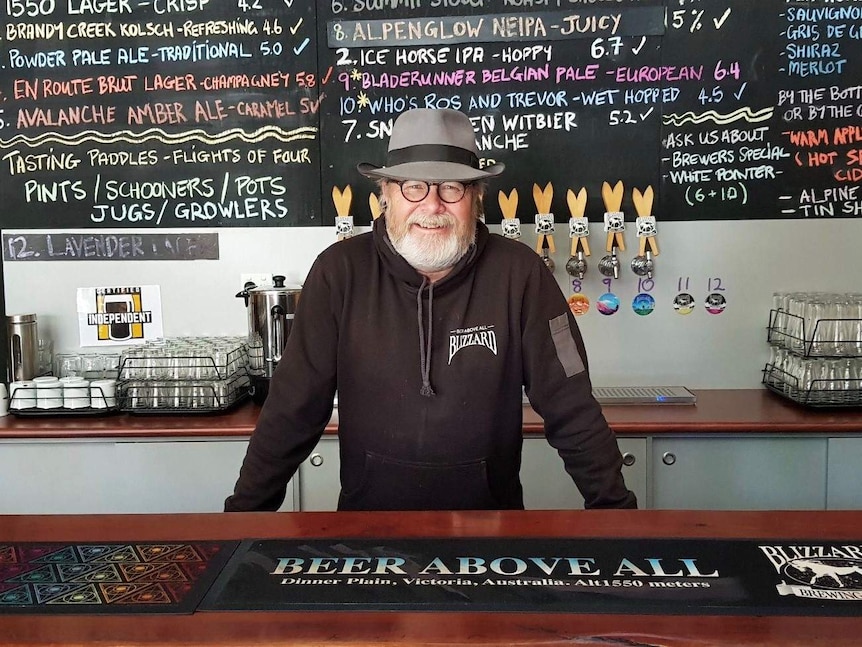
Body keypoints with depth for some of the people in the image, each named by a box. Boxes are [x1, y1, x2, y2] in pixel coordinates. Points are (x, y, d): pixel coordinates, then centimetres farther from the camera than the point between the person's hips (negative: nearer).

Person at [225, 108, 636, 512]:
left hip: (490, 517, 0)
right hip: (367, 515, 1)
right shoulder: (340, 271, -7)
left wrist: (614, 509, -3)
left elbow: (571, 409, -3)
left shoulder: (519, 273, -8)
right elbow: (293, 408, -3)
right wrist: (244, 511, -3)